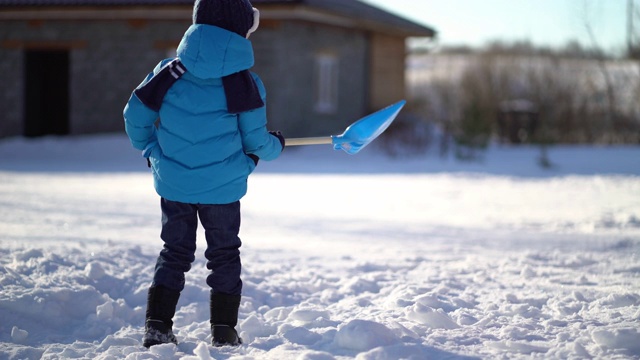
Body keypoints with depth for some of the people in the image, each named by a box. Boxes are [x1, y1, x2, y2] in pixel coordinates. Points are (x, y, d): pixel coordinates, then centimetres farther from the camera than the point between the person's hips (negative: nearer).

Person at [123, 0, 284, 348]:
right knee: (224, 255, 13)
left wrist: (150, 150, 20)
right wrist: (275, 145, 20)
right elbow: (255, 141, -4)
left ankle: (157, 325, 10)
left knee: (174, 251, 16)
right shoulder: (244, 84, -10)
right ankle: (224, 332, 14)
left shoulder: (170, 70, -3)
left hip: (173, 182, 2)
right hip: (222, 186, -2)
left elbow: (135, 114, 1)